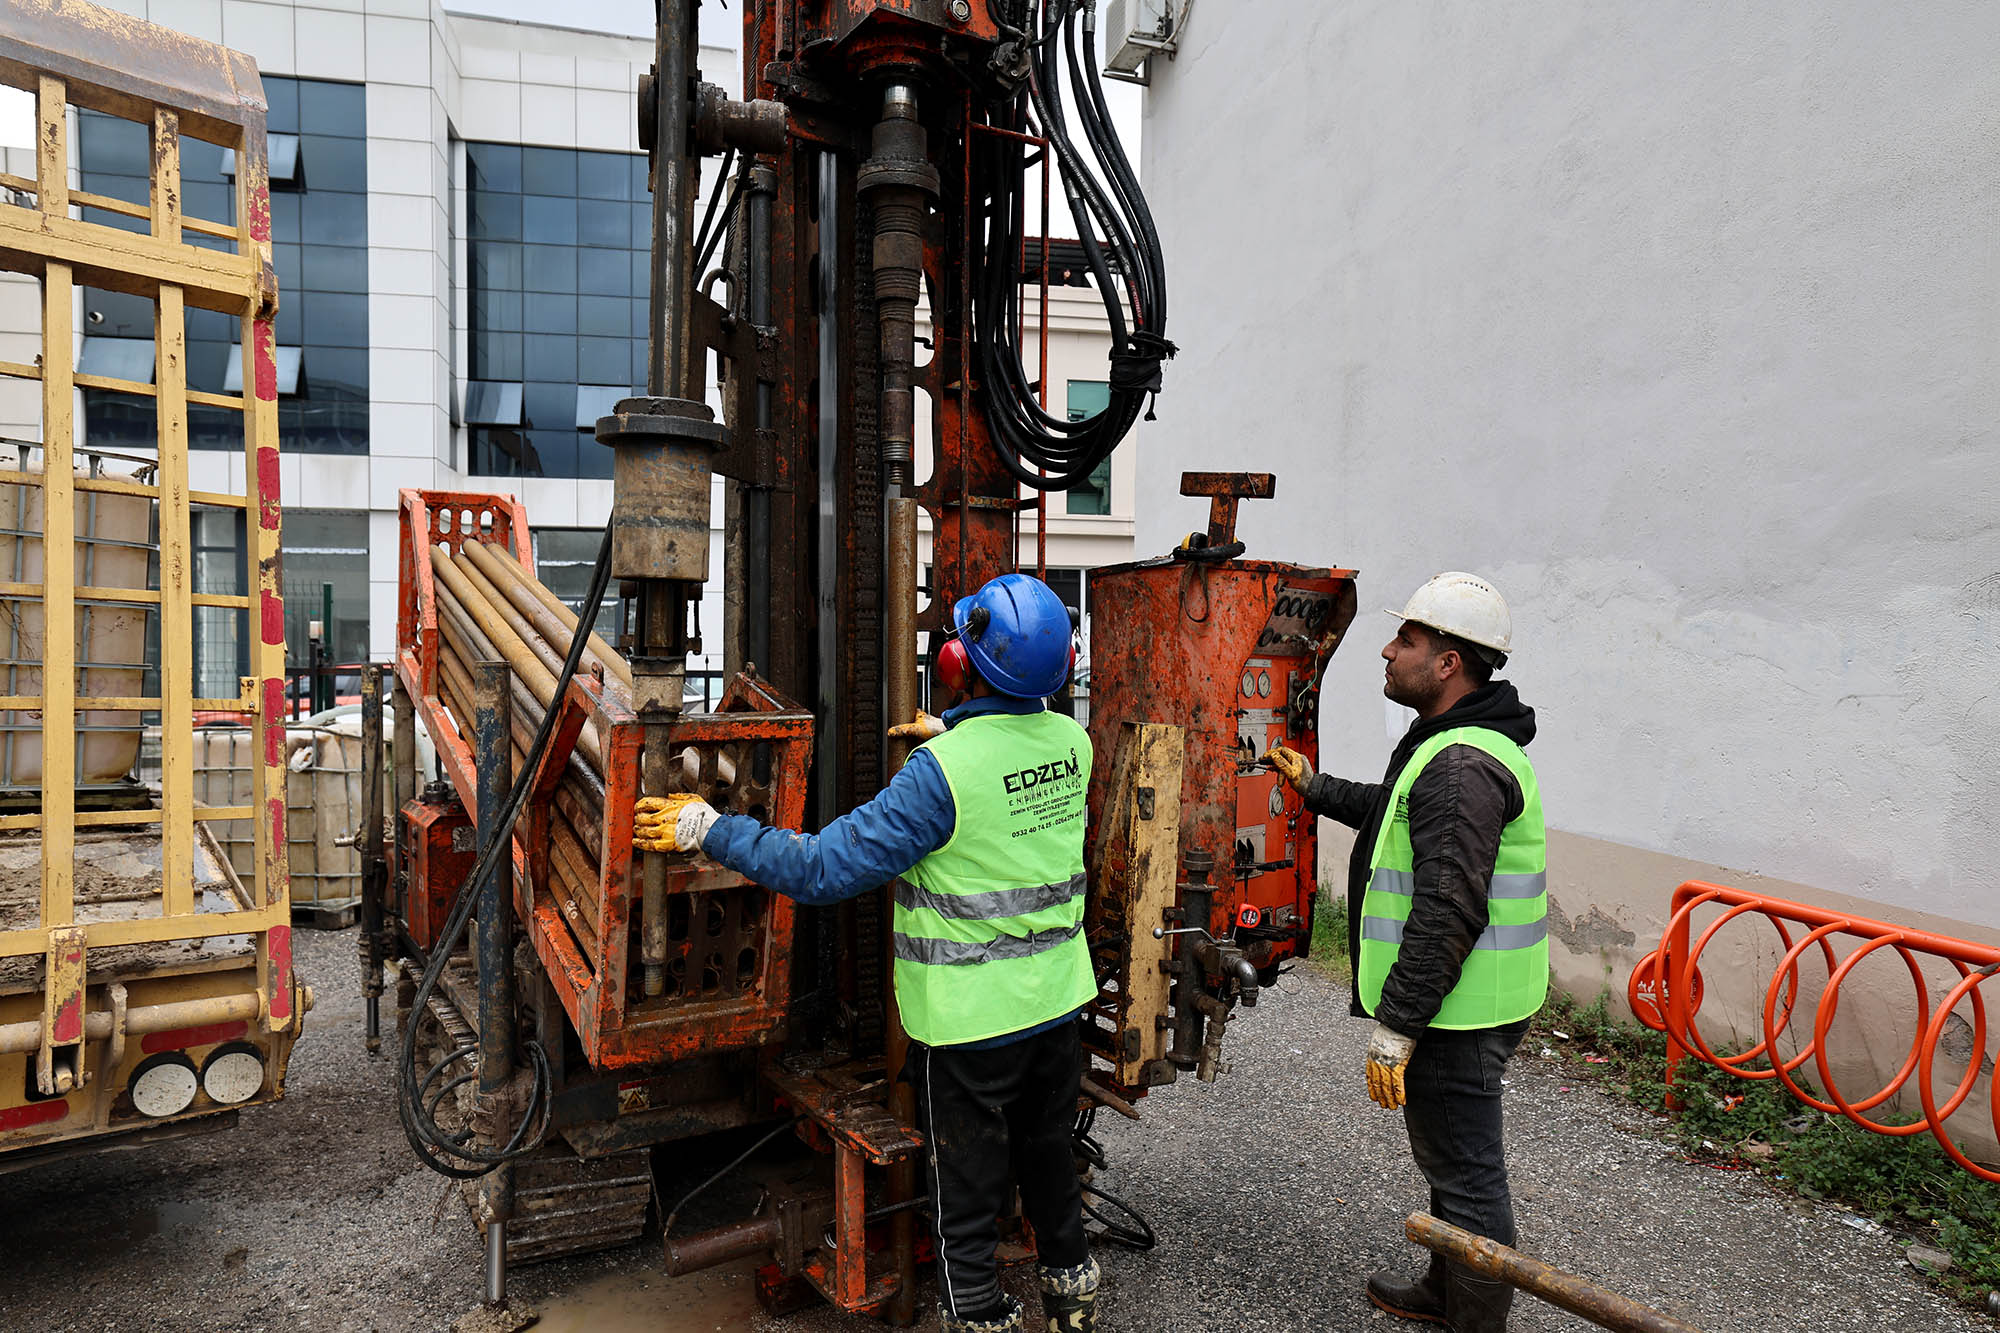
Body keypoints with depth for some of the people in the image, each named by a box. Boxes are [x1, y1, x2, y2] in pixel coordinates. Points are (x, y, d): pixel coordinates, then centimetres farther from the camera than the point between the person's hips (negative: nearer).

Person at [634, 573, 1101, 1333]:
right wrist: (952, 733, 27)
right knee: (1049, 1159, 27)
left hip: (971, 1021, -7)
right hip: (1058, 1001, 7)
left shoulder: (944, 771, -26)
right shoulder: (1072, 743, -6)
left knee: (966, 1192, 13)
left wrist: (706, 829, -19)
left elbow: (825, 867, -26)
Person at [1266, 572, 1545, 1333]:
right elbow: (1401, 813, 30)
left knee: (1465, 1174, 4)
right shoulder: (1462, 743, 12)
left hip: (1454, 1013, -11)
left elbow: (1446, 916, -28)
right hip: (1461, 1005, 11)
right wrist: (1314, 786, 33)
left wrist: (1395, 1026, -24)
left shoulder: (1461, 767, -24)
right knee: (1453, 1160, 25)